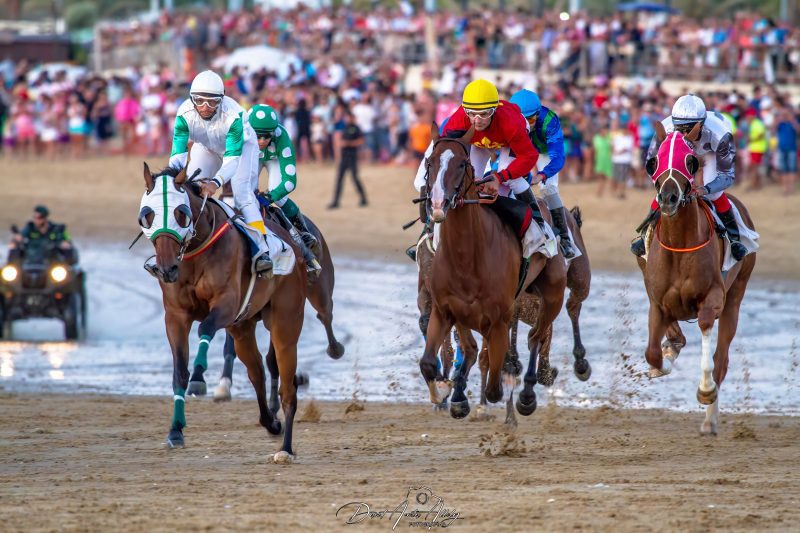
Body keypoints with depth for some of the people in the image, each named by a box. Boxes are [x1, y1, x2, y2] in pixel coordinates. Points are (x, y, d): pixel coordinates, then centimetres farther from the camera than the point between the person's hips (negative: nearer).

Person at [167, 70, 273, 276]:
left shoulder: (233, 114, -41)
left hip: (241, 145, -4)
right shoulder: (185, 114, -32)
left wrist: (216, 182, -63)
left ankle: (261, 250, -26)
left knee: (241, 192, -23)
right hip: (206, 148, 4)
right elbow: (178, 152, -37)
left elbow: (232, 158, -45)